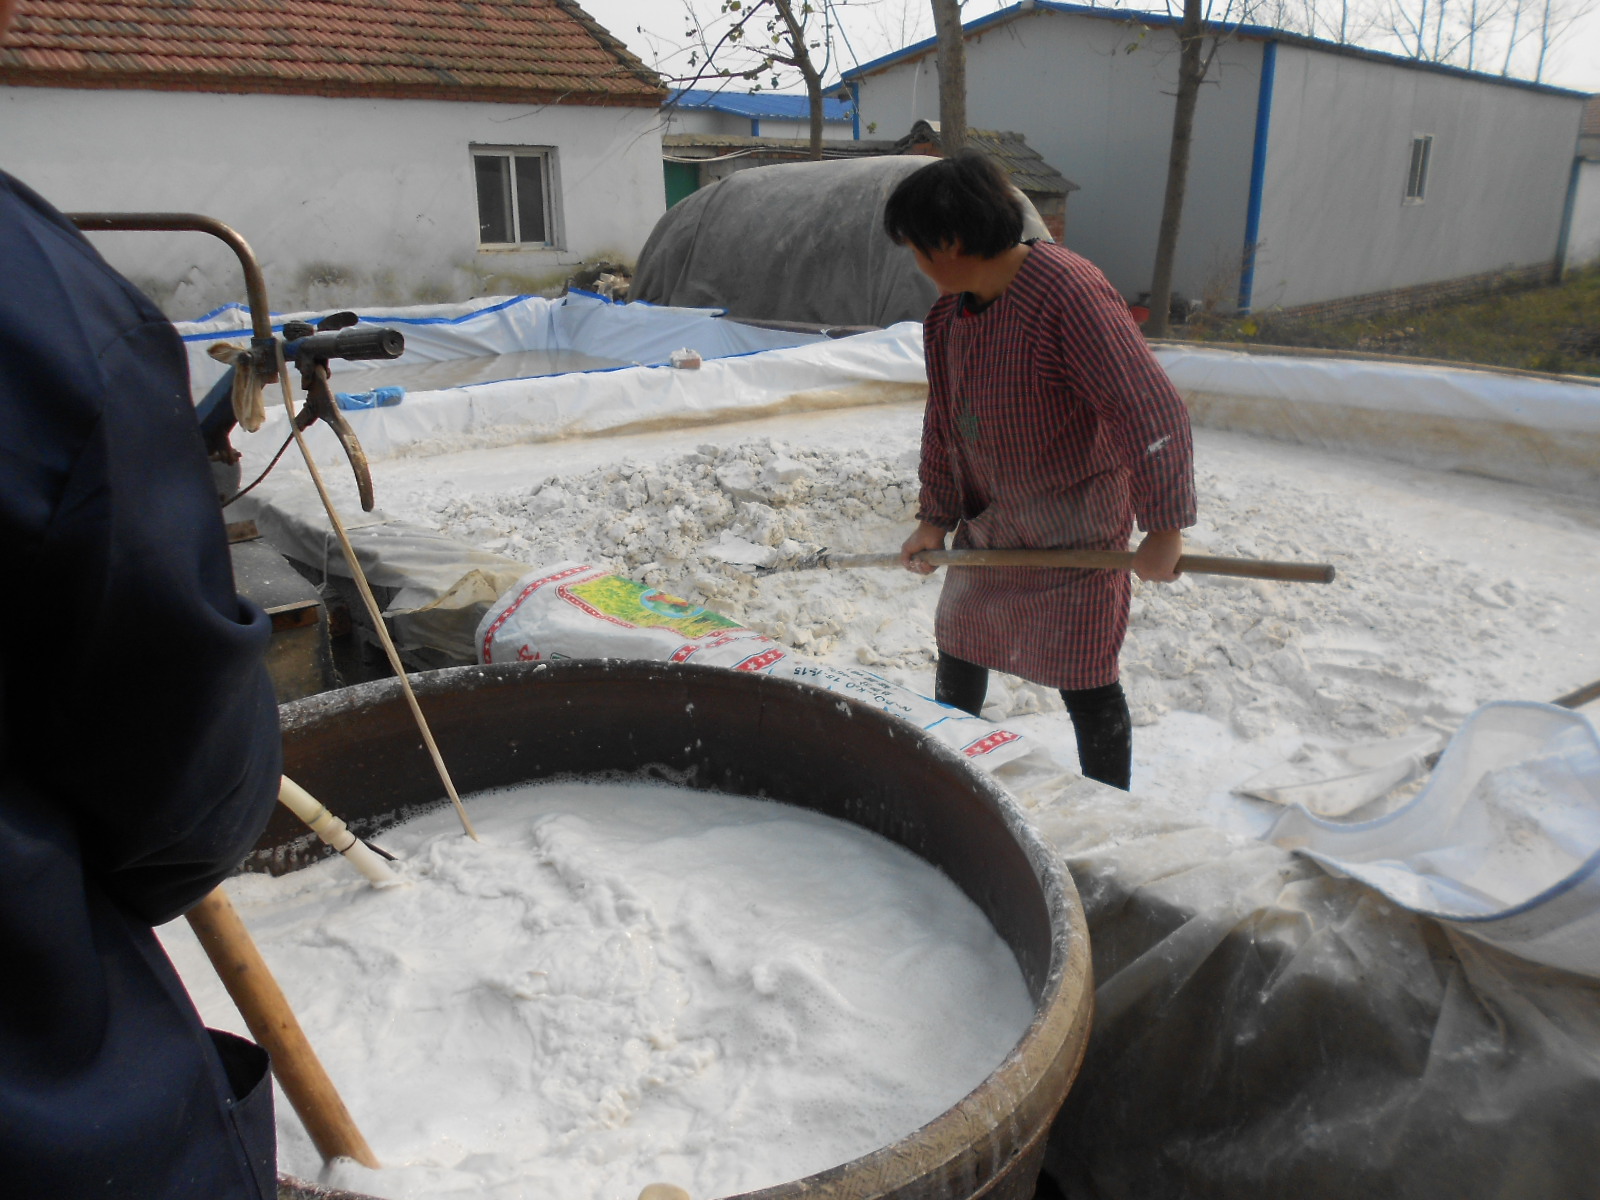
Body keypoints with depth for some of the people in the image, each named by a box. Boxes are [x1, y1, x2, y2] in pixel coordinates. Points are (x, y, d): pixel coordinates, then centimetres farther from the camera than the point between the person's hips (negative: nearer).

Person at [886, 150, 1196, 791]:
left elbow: (1151, 410, -27)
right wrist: (935, 517, 5)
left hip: (1074, 528, -8)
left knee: (1085, 684, 0)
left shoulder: (1069, 293, -25)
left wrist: (1164, 528, -25)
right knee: (958, 652, 20)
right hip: (988, 522, 8)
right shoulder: (950, 310, 1)